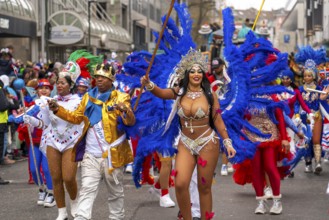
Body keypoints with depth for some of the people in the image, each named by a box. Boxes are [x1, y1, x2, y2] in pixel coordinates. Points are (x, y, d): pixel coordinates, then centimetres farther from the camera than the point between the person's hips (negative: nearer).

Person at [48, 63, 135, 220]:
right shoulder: (88, 96, 9)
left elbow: (131, 122, -16)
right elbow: (76, 118, 14)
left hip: (112, 155, -3)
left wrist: (126, 111, -39)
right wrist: (58, 110, 0)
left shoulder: (121, 98, -5)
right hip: (91, 155, 3)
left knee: (115, 192, 12)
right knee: (87, 190, -3)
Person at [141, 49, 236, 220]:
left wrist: (227, 143, -4)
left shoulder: (209, 95, -5)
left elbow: (218, 120, -1)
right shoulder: (179, 92, -2)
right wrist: (149, 85, -41)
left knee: (204, 188, 5)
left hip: (207, 144, -2)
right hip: (185, 144, 2)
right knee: (180, 184, -10)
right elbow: (161, 93, -20)